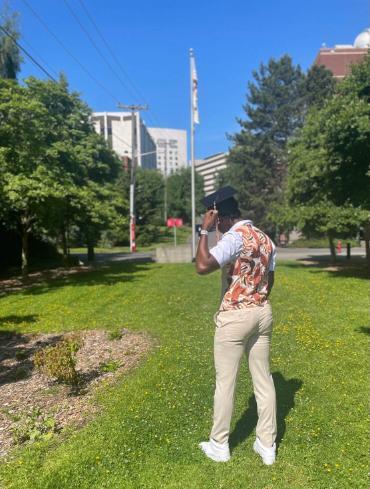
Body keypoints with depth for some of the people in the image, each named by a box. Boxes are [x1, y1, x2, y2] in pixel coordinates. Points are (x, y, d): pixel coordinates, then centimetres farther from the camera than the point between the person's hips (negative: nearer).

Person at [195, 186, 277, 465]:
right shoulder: (266, 239, 8)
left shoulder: (234, 237, -18)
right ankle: (267, 445, 27)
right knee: (264, 380, 14)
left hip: (235, 317, -7)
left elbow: (203, 266, -31)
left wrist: (205, 231, -20)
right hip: (263, 313, 8)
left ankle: (219, 445, 24)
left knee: (225, 382, 8)